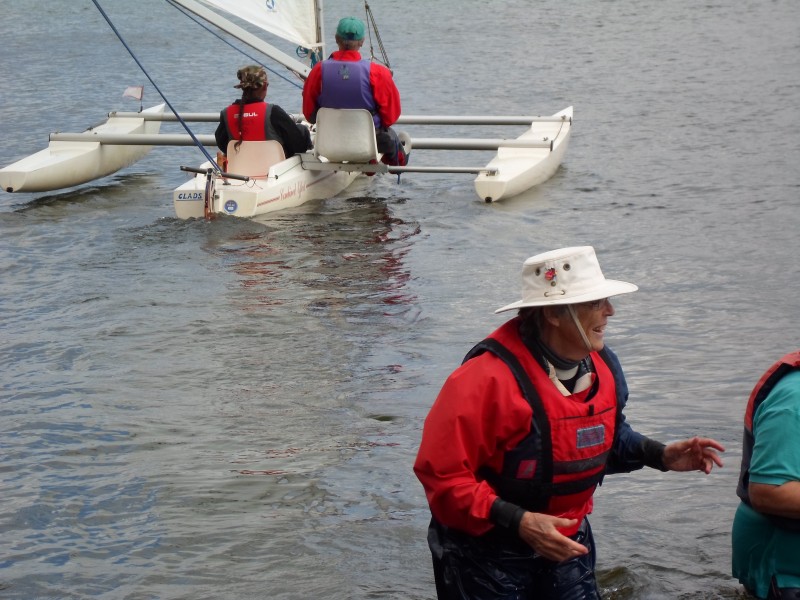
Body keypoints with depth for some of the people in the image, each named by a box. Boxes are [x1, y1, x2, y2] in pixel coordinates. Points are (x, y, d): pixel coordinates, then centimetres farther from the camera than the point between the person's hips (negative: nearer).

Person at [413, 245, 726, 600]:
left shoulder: (602, 366, -2)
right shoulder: (489, 378, -27)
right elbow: (441, 472, -27)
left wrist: (659, 456, 1)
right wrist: (517, 521, -33)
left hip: (565, 544, 7)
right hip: (487, 553, -6)